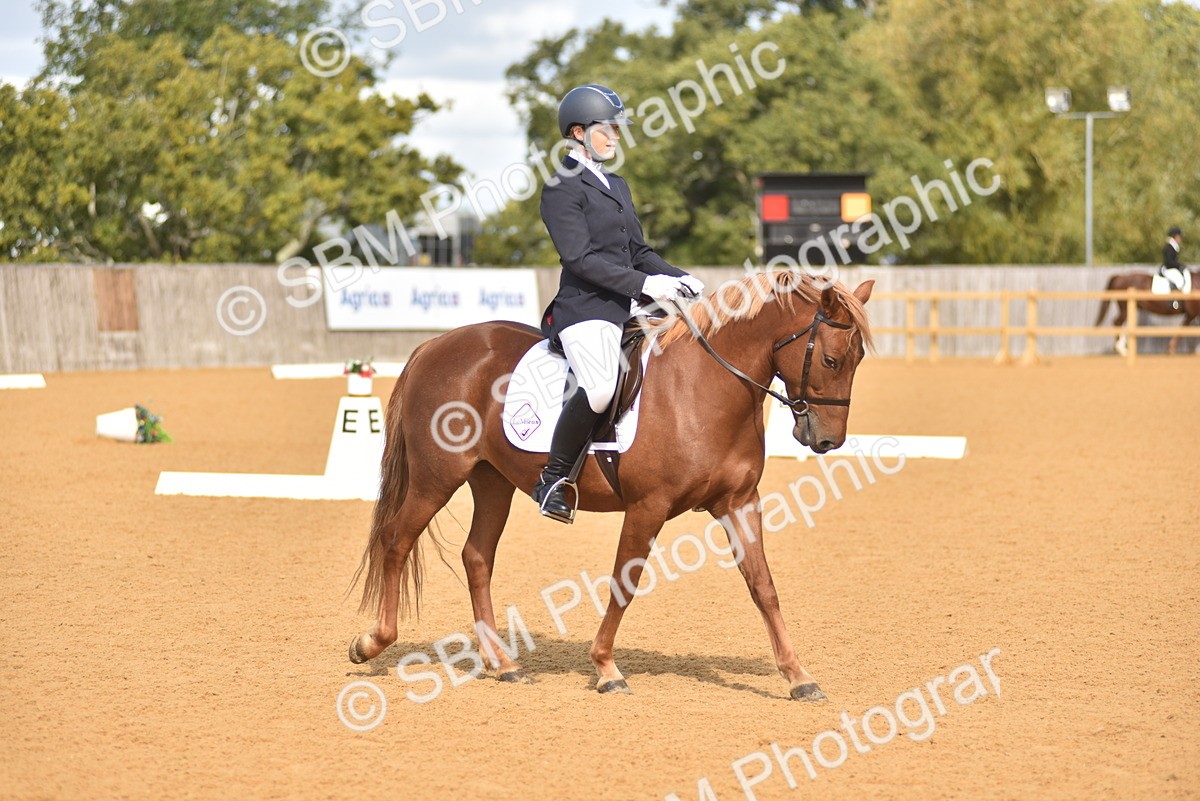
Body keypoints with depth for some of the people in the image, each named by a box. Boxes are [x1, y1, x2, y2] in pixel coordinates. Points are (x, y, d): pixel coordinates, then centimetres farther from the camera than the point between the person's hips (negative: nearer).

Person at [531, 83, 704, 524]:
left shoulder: (616, 185, 22)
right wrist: (644, 284, -20)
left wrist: (679, 279, 3)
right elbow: (580, 258, -15)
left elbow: (638, 252, 21)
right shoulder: (561, 187, -5)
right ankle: (552, 480, -16)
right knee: (598, 389, -32)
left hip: (625, 307, 9)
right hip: (584, 308, -9)